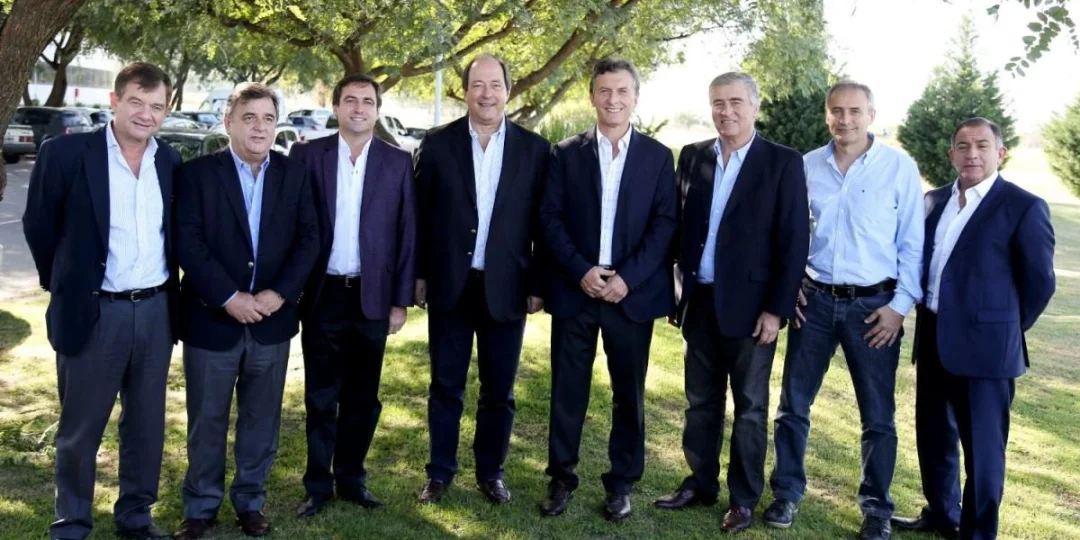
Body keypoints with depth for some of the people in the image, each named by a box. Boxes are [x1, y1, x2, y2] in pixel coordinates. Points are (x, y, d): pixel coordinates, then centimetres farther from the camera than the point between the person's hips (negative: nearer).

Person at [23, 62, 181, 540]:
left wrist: (168, 291, 11)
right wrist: (66, 286, 5)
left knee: (147, 425, 14)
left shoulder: (170, 161, 5)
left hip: (155, 310, 4)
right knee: (80, 428, 10)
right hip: (93, 312, -4)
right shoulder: (65, 153, -9)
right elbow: (38, 226, -1)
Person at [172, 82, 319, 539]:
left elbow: (309, 238, 1)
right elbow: (188, 243, -11)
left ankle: (250, 502, 27)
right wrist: (229, 298, -17)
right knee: (207, 420, 9)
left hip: (272, 318, 2)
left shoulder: (294, 174, 5)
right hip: (211, 317, -2)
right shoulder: (198, 173, -4)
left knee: (261, 419, 12)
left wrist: (280, 293, -11)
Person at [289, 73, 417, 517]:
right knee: (320, 397, 8)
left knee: (362, 396, 11)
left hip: (373, 296, 1)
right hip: (322, 295, -1)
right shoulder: (307, 155, 1)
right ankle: (318, 483, 21)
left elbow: (407, 233, 2)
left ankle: (351, 478, 26)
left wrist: (401, 299, -2)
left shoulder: (398, 162, 2)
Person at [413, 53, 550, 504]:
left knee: (499, 389, 11)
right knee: (445, 386, 11)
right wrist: (418, 275, 0)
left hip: (505, 287, 0)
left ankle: (491, 472, 27)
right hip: (450, 284, 0)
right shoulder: (437, 143, 0)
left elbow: (542, 224, 1)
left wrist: (537, 285, -2)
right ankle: (440, 472, 25)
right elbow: (420, 214, 3)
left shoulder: (535, 149, 0)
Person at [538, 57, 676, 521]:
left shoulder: (658, 156, 4)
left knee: (628, 393, 8)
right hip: (574, 289, 0)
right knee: (567, 390, 6)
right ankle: (561, 478, 20)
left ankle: (621, 483, 22)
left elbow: (665, 223, -2)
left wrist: (627, 277, -13)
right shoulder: (566, 153, 5)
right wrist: (582, 271, -13)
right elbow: (550, 218, -1)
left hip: (632, 292, 0)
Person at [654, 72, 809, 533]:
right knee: (700, 401, 14)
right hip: (699, 300, 4)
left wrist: (777, 308, -12)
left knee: (749, 407, 8)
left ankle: (744, 499, 20)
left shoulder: (784, 163, -5)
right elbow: (678, 223, 10)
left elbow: (794, 241, -8)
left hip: (750, 304, -4)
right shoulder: (692, 157, 7)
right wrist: (681, 280, 2)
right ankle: (700, 483, 28)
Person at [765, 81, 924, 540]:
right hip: (814, 300, 2)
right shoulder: (806, 167, 2)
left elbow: (912, 244, -2)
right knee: (793, 403, 7)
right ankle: (787, 492, 23)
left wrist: (900, 304, -7)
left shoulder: (899, 167, -4)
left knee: (878, 415, 6)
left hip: (873, 304, -2)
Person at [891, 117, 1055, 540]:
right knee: (933, 434, 18)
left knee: (981, 444, 4)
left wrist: (1005, 328, 1)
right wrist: (925, 318, 11)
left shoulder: (1023, 207, -9)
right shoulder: (935, 201, 9)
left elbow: (1039, 281, -6)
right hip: (933, 336, 7)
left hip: (983, 343, -6)